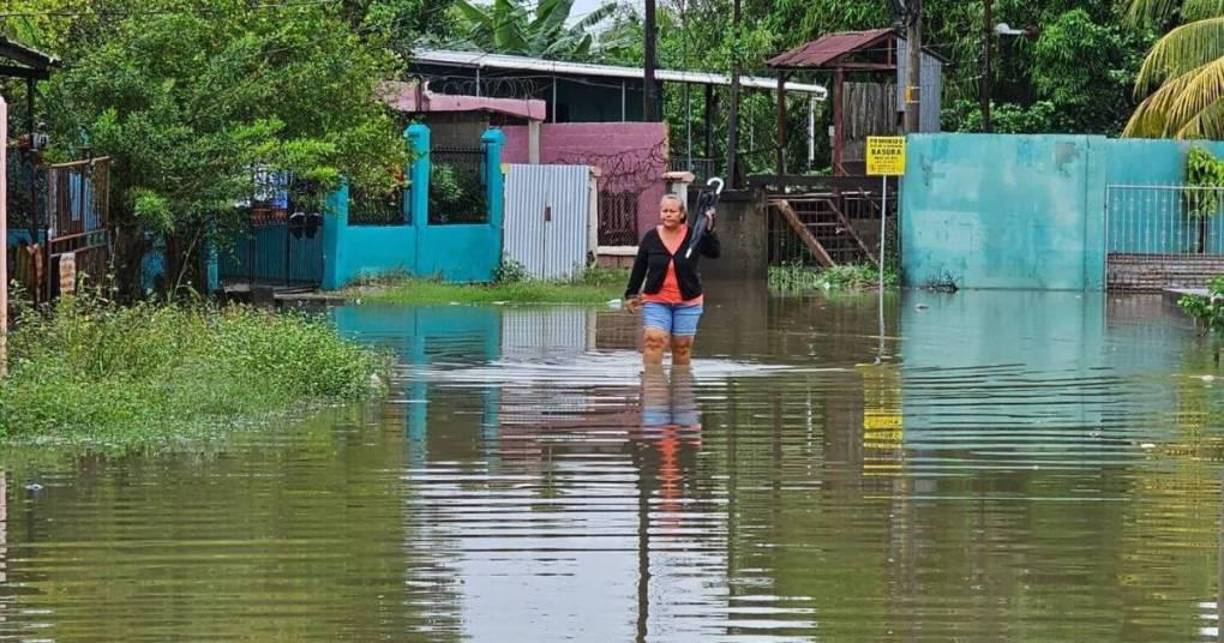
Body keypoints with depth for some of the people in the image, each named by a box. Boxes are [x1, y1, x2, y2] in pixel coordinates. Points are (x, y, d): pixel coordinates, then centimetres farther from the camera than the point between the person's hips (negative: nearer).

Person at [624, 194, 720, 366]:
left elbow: (714, 252, -11)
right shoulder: (651, 238, 0)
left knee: (682, 347, 6)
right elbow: (639, 268, 7)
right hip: (656, 300, 0)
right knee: (653, 342, -14)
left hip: (687, 302, 0)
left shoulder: (693, 236, -2)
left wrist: (709, 229, -23)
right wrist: (631, 294, 9)